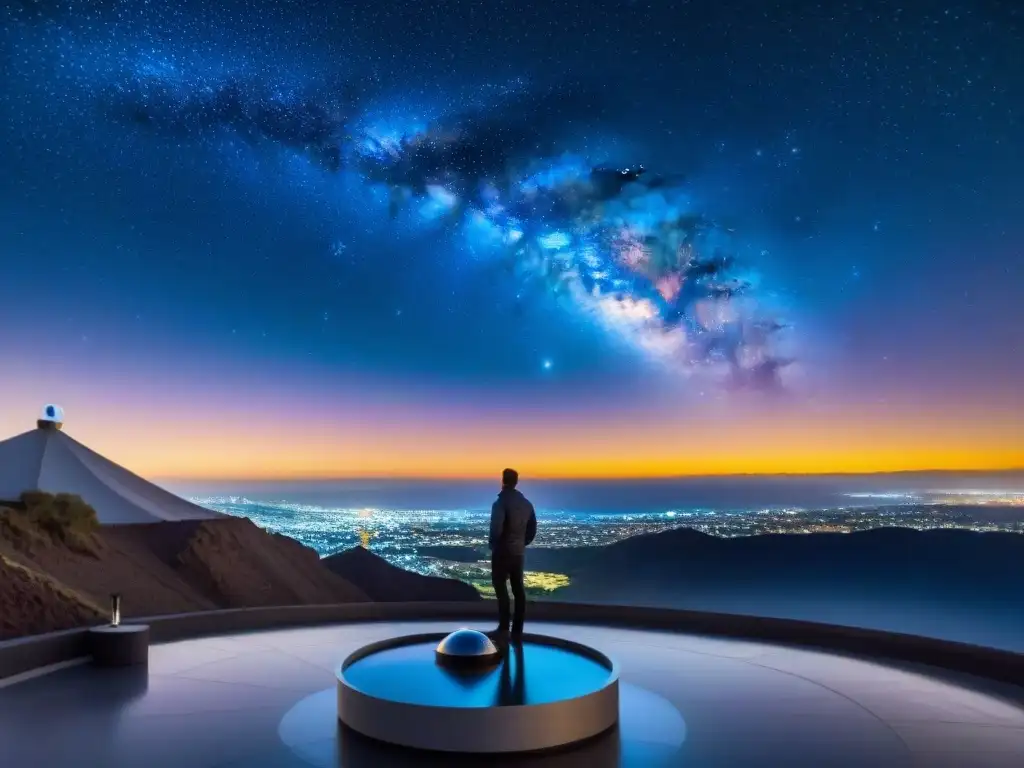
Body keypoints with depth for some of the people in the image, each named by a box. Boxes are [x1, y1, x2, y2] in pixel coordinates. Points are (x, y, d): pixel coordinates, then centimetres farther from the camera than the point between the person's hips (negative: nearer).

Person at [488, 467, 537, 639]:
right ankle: (517, 630, 10)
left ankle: (504, 628, -1)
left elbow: (496, 529, -20)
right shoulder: (526, 503, 6)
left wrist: (492, 543, -3)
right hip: (519, 552, 6)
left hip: (502, 551, -6)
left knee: (501, 588, 1)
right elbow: (532, 529, 9)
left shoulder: (500, 502, -14)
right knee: (518, 590, 7)